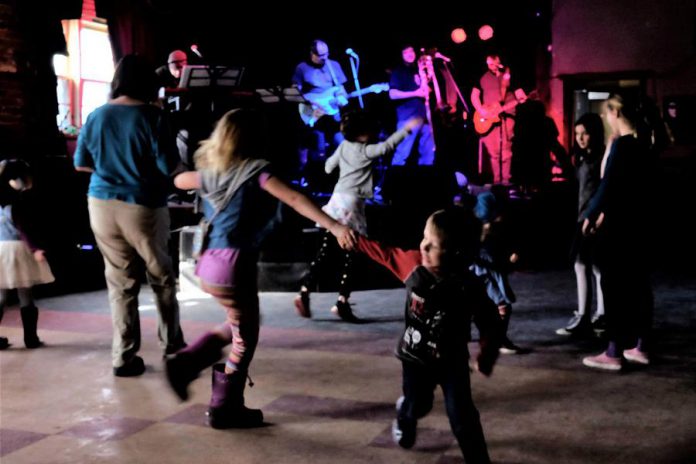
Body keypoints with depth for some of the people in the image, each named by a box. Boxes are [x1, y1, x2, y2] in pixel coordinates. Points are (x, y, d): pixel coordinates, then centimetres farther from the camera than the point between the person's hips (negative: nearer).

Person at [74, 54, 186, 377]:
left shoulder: (96, 116, 2)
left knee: (120, 283, 10)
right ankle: (171, 340, 30)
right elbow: (168, 166, -14)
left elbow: (81, 163, 9)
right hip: (144, 208, -3)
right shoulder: (152, 117, -11)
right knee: (162, 277, 16)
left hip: (103, 206, 4)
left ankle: (124, 357, 12)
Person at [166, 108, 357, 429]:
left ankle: (185, 363, 20)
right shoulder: (256, 170, -8)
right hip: (234, 266, -8)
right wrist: (334, 226, -30)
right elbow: (295, 200, -22)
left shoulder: (211, 171, 11)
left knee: (238, 327, 28)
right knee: (245, 338, 10)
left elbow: (180, 180, 32)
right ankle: (226, 408, 18)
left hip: (210, 264, 8)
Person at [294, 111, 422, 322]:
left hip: (337, 199, 7)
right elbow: (387, 146, -16)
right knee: (350, 255, -3)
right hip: (352, 202, -7)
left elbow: (328, 167, 21)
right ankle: (342, 302, -5)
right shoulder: (366, 150, -6)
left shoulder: (343, 146, 13)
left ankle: (304, 292, -1)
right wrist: (407, 128, -14)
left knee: (324, 250, 6)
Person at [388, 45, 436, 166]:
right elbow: (393, 94, -11)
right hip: (408, 117, -7)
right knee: (403, 154, -12)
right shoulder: (398, 71, 2)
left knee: (428, 153, 5)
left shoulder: (419, 71, 22)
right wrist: (415, 93, -12)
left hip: (423, 117, 7)